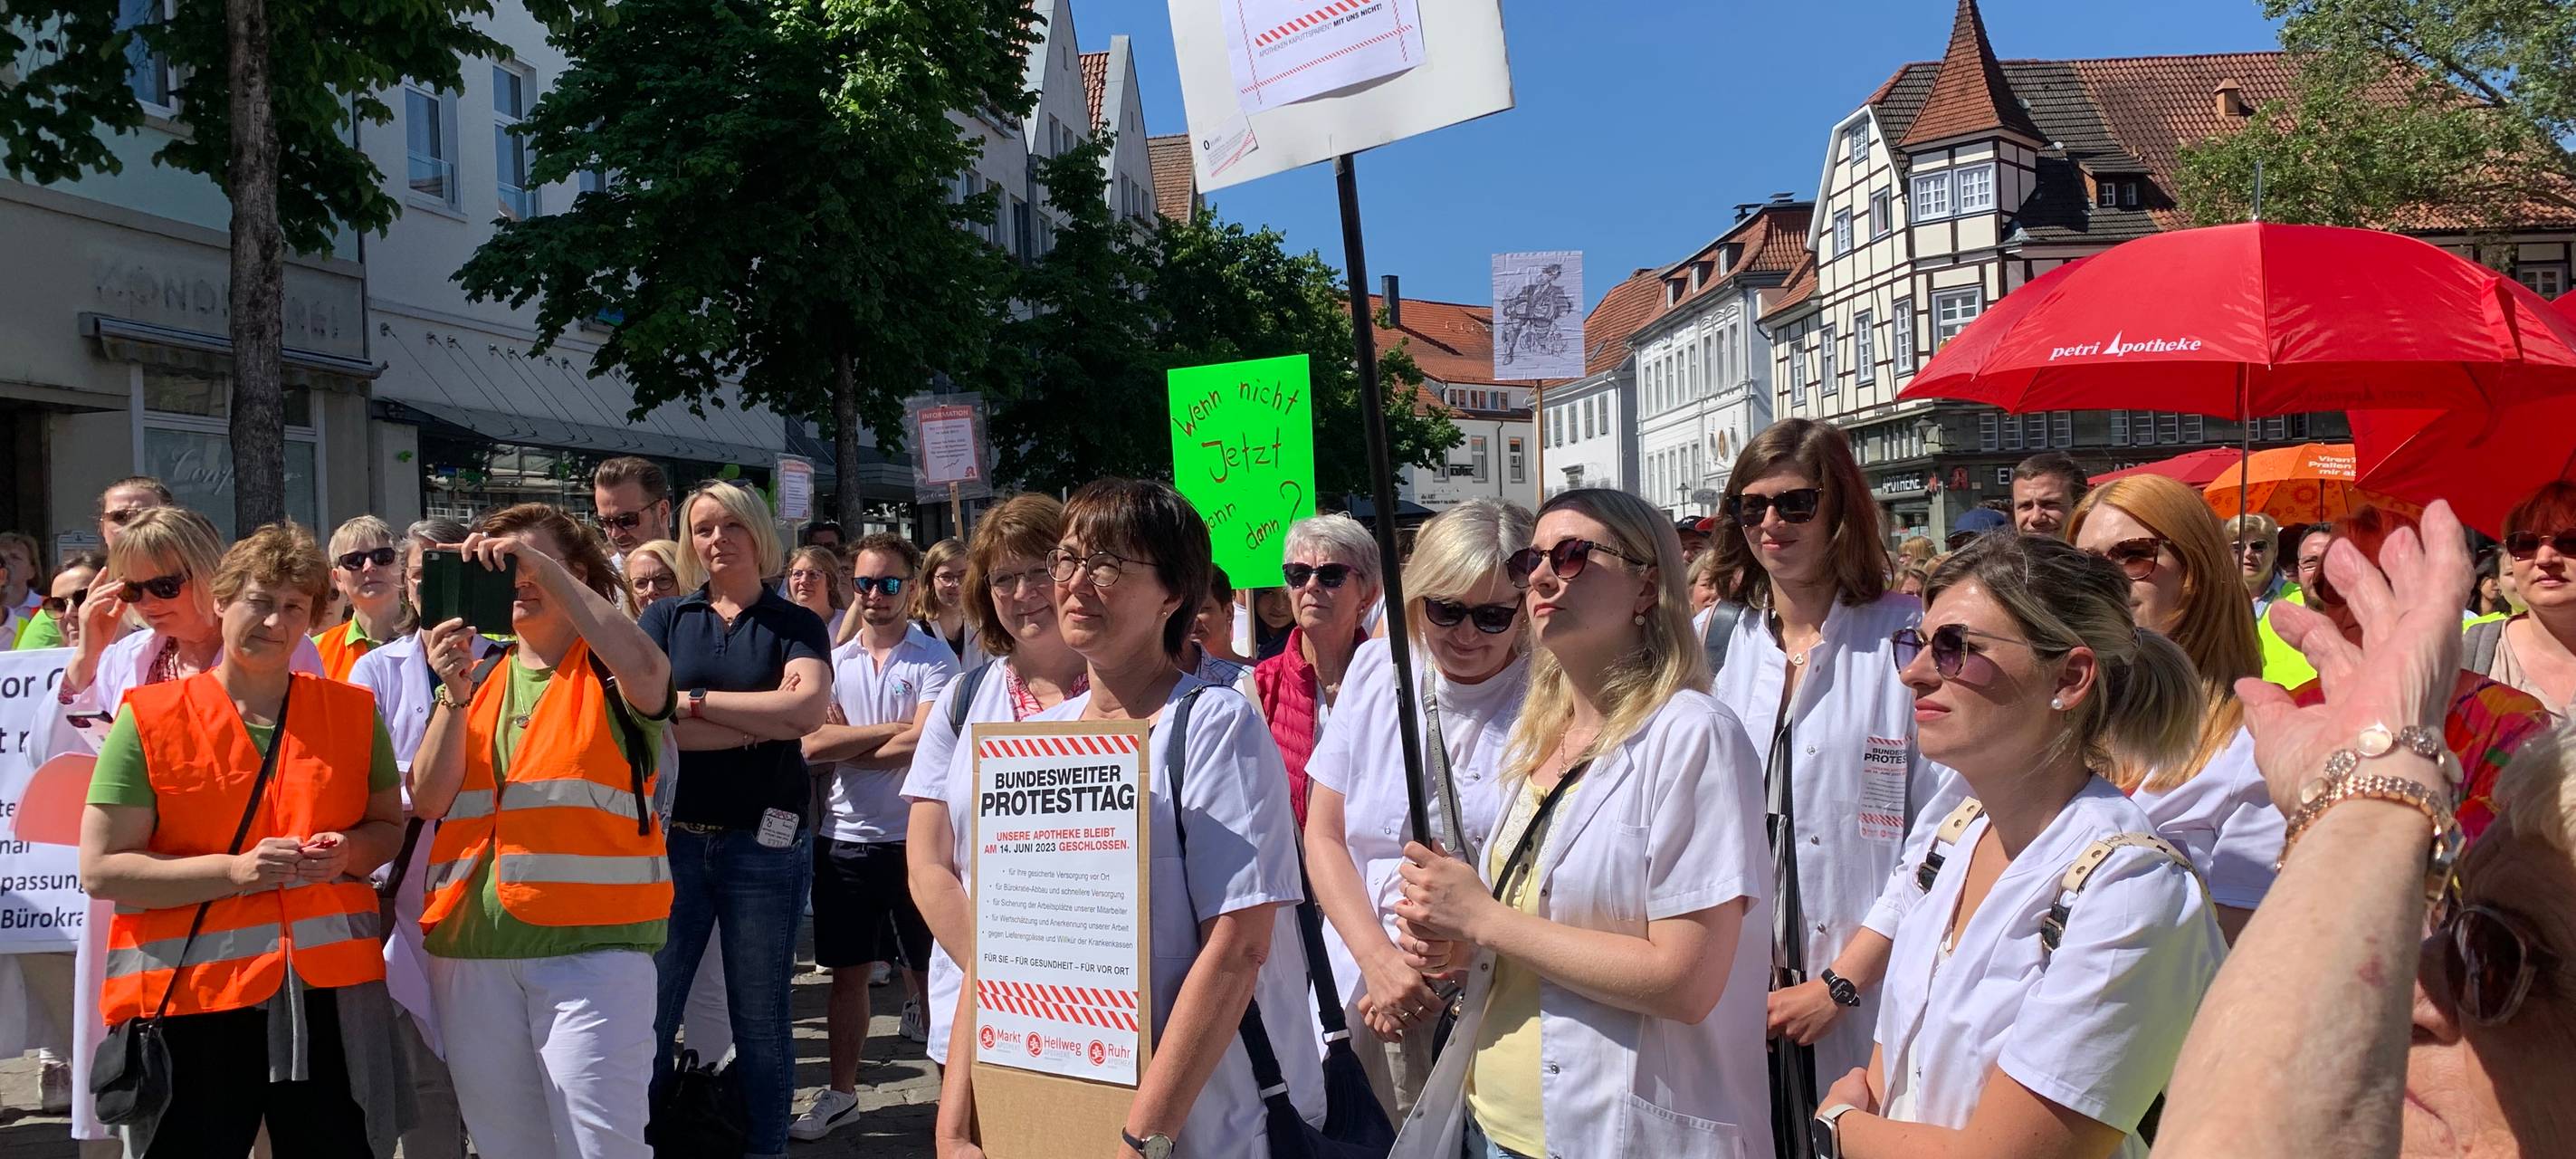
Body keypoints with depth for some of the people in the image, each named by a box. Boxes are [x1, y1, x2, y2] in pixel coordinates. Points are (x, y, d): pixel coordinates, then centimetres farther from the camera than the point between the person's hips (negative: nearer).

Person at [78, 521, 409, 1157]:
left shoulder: (353, 712, 8)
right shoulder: (148, 718, -2)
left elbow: (391, 826, 16)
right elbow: (100, 870, -6)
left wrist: (348, 852, -7)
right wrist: (234, 870, -17)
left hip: (329, 992, 2)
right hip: (189, 996, -2)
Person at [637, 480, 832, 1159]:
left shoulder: (797, 626, 5)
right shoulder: (666, 619, 8)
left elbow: (808, 708, -14)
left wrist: (690, 703, -10)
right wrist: (763, 723, -12)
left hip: (764, 844, -1)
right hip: (673, 839, 1)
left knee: (760, 1019, 7)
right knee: (646, 1015, 4)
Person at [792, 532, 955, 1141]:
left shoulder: (934, 658, -4)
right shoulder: (833, 661, 8)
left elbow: (925, 742, -18)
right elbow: (811, 744, -6)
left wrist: (846, 744, -8)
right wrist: (892, 729, -12)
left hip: (914, 838, -4)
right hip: (844, 838, 4)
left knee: (929, 969, 5)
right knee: (847, 970, 13)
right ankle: (841, 1094, 25)